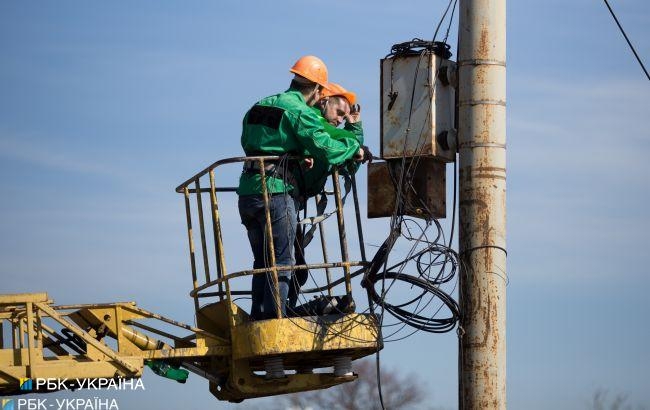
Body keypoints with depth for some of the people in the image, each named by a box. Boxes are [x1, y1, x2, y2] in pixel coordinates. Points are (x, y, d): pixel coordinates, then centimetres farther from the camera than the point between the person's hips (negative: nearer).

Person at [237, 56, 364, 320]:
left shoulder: (258, 107, 18)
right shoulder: (300, 112, -7)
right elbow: (326, 149, -15)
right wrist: (354, 149, 4)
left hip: (247, 192, 7)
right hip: (276, 191, -7)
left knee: (262, 261, 15)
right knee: (281, 263, -3)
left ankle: (257, 319, 13)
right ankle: (274, 320, -8)